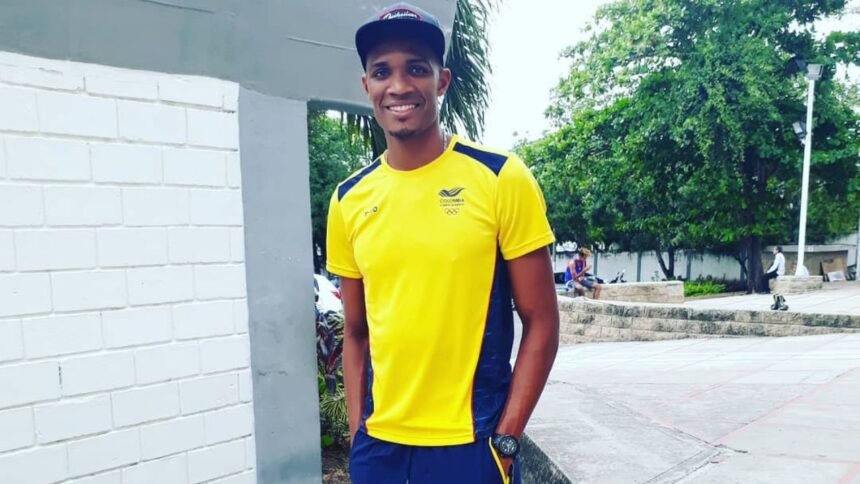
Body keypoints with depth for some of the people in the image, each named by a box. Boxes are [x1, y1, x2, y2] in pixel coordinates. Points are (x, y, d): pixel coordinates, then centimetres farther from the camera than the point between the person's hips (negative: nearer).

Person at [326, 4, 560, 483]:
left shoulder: (501, 178, -11)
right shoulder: (349, 201, 0)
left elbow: (541, 323, -8)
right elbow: (356, 333, 8)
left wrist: (505, 439, -10)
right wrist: (356, 432, 5)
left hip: (468, 441, -3)